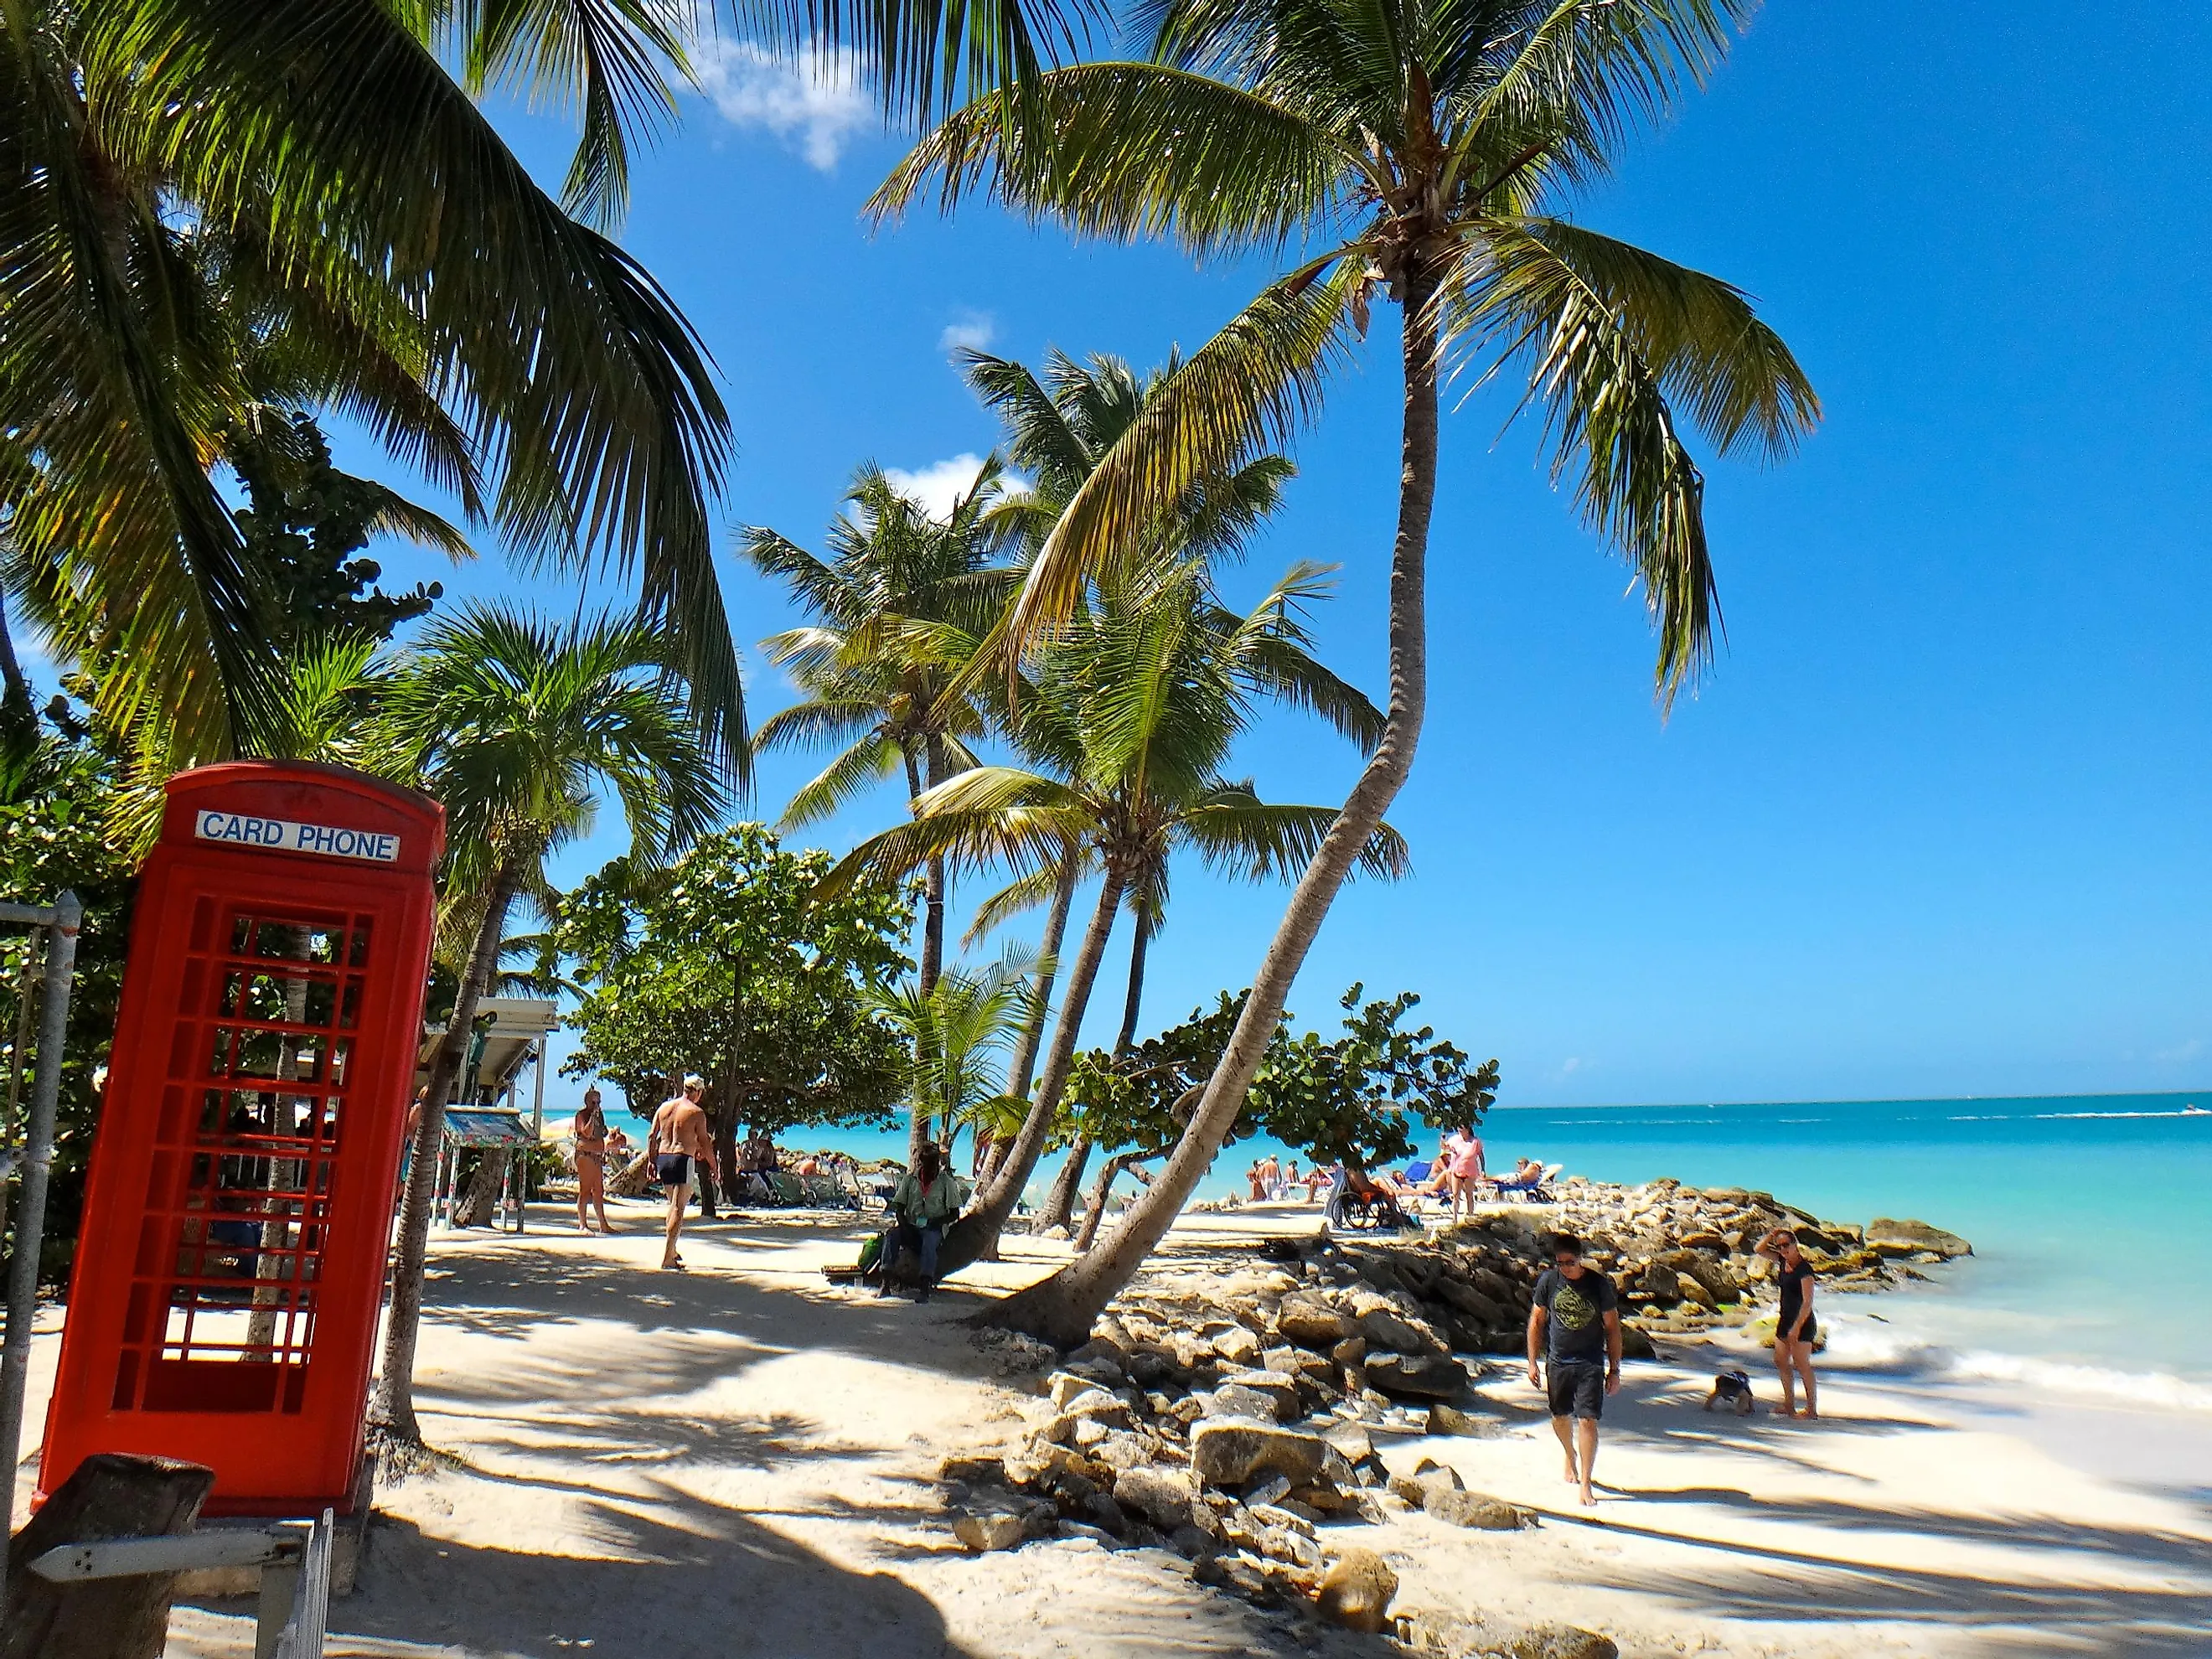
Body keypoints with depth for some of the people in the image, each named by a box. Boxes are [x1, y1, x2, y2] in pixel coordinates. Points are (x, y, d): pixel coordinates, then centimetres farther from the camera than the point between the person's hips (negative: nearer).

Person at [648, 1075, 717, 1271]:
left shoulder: (664, 1106, 10)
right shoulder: (697, 1113, -6)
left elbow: (652, 1137, 10)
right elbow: (705, 1144, -5)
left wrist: (653, 1162, 17)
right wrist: (714, 1166, 6)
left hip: (663, 1158, 6)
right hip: (683, 1159, -6)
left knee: (673, 1205, 22)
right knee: (678, 1208, -4)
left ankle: (671, 1250, 28)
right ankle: (668, 1258, -8)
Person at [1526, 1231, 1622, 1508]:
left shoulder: (1599, 1284, -10)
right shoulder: (1547, 1281, -6)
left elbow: (1612, 1328, -1)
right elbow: (1536, 1322, 5)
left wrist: (1615, 1370, 0)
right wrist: (1532, 1363, 3)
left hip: (1590, 1364, -3)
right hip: (1557, 1361, 3)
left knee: (1587, 1421, -10)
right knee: (1560, 1417, 16)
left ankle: (1586, 1484, -2)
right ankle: (1570, 1457, 45)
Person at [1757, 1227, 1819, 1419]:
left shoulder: (1804, 1268, -18)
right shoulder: (1783, 1261, 5)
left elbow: (1807, 1302, -20)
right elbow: (1760, 1250, 17)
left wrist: (1796, 1327, -23)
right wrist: (1771, 1235, 0)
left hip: (1802, 1322, -8)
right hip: (1785, 1320, 8)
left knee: (1801, 1365, -6)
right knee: (1781, 1361, 11)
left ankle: (1812, 1409, 2)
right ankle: (1789, 1404, 19)